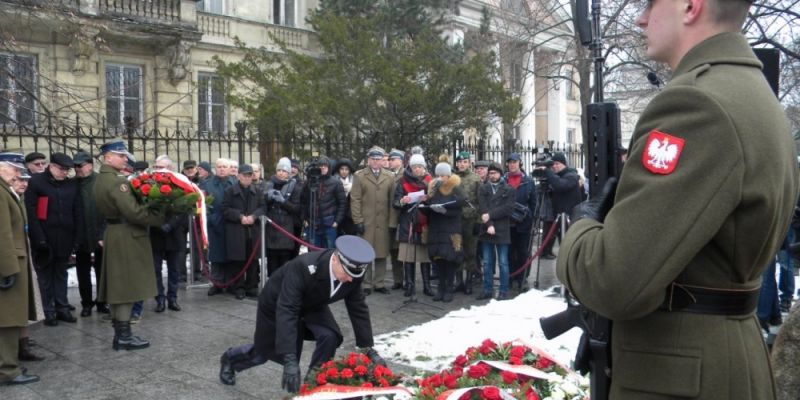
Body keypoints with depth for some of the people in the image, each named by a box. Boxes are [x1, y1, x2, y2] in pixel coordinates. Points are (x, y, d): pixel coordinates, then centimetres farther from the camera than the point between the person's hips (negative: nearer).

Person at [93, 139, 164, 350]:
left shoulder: (101, 178, 13)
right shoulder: (116, 181, -18)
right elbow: (133, 212, -25)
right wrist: (161, 219, -16)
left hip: (114, 234, 10)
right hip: (126, 237, -10)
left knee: (118, 286, 13)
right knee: (127, 286, -4)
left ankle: (119, 333, 21)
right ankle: (124, 337, 1)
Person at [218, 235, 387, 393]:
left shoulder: (354, 273, -27)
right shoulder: (303, 267, -44)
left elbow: (358, 309, -14)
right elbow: (286, 311, -46)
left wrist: (368, 349, -16)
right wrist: (290, 360, -51)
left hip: (312, 305, 4)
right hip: (278, 305, -4)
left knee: (330, 337, -23)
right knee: (265, 351, 15)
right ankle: (230, 359, 48)